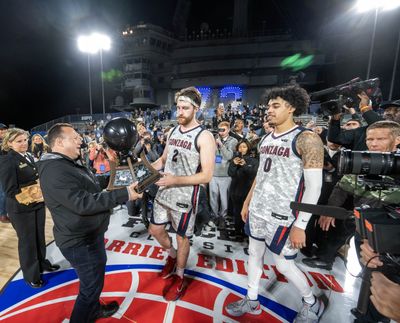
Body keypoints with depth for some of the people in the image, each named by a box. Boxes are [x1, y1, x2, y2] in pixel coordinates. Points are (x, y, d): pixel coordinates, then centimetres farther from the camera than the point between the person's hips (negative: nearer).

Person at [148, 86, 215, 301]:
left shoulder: (204, 137, -16)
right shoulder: (173, 131, 5)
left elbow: (206, 175, -20)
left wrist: (175, 180, -25)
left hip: (185, 197, -6)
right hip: (163, 193, 7)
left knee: (182, 238, 13)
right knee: (155, 230, 20)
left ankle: (179, 279, 39)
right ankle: (172, 255, 50)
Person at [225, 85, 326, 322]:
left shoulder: (306, 139, -14)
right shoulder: (266, 139, 8)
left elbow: (314, 187, -16)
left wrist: (300, 225, -18)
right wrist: (247, 202, 17)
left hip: (282, 215, -7)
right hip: (257, 210, 7)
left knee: (283, 263, 8)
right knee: (254, 253, 17)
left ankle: (313, 304, 37)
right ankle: (251, 301, 38)